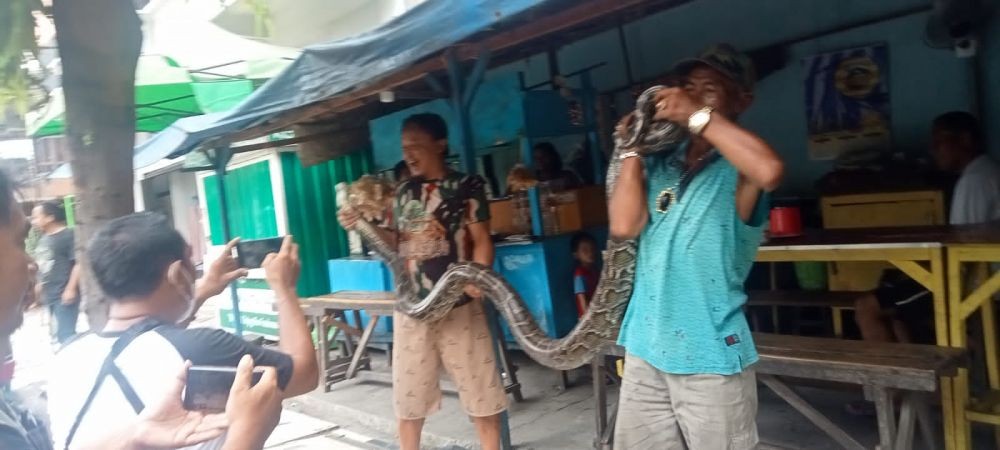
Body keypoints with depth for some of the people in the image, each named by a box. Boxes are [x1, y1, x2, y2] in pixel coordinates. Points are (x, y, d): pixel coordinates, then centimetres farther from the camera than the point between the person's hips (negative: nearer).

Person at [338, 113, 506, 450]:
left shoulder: (466, 185, -4)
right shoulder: (404, 192, 10)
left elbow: (481, 240, -7)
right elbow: (398, 241, 15)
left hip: (458, 303, -4)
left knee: (479, 386, 6)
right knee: (407, 391, 13)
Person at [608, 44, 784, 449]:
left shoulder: (738, 168, -5)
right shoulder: (659, 165, 8)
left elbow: (770, 170, -29)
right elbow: (624, 226, -4)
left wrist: (697, 115, -22)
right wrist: (632, 148, -1)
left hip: (711, 357, -5)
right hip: (645, 350, 5)